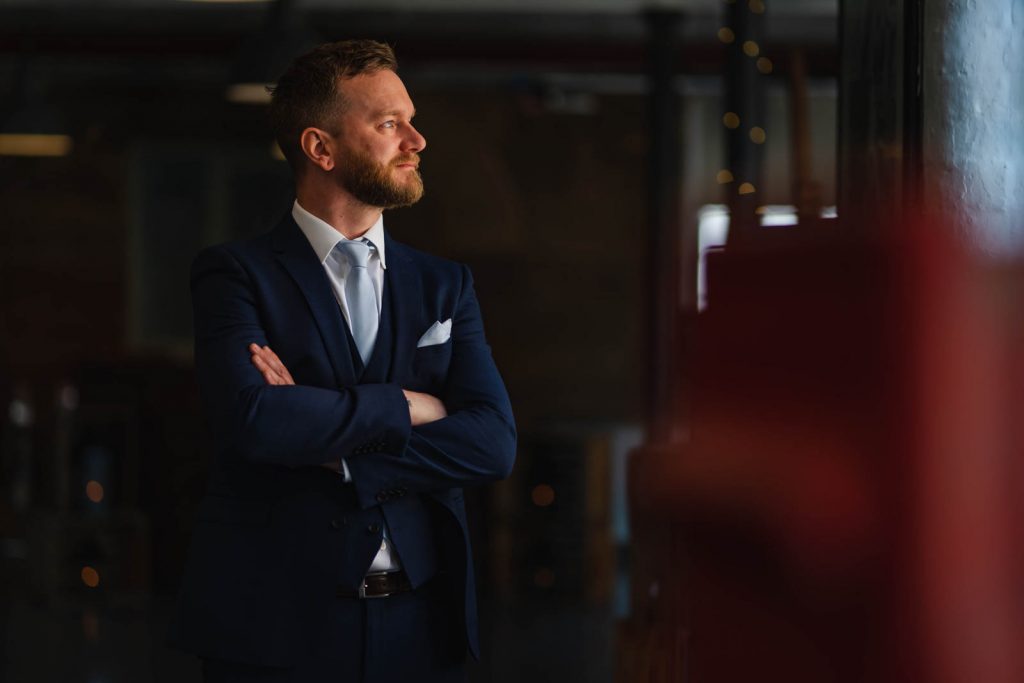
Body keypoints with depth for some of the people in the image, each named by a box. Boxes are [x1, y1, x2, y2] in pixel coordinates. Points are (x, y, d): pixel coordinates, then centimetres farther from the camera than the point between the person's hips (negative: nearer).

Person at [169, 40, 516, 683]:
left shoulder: (445, 285, 10)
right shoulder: (233, 273, -2)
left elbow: (494, 442, -3)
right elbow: (253, 418, -19)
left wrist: (334, 453, -12)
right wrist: (404, 406, -9)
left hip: (421, 627, 4)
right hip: (279, 625, -3)